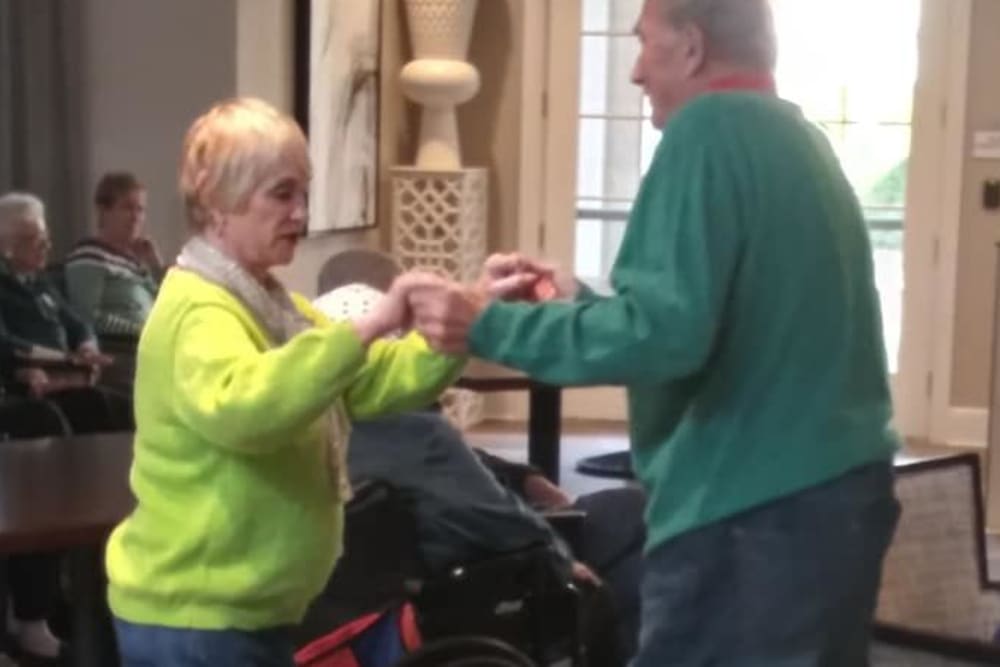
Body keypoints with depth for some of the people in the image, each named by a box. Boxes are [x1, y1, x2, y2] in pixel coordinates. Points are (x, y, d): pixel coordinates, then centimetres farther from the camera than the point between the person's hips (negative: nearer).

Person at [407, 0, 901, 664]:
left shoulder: (711, 129, -12)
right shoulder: (800, 140, 15)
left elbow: (664, 333, -22)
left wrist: (491, 326, -13)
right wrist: (580, 305, 23)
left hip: (754, 510, -9)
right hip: (839, 489, 9)